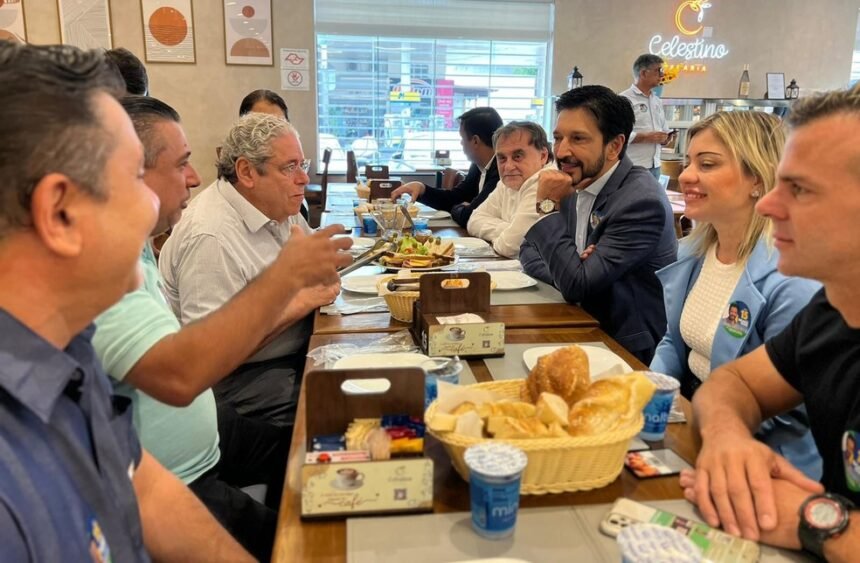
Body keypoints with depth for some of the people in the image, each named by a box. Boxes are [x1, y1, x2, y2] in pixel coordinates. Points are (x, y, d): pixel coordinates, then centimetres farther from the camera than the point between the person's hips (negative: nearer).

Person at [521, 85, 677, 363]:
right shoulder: (575, 185, 0)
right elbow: (529, 249, 6)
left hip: (629, 350, -6)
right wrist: (565, 274, -15)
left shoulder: (642, 201, -22)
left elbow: (577, 284, -23)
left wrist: (548, 207, -21)